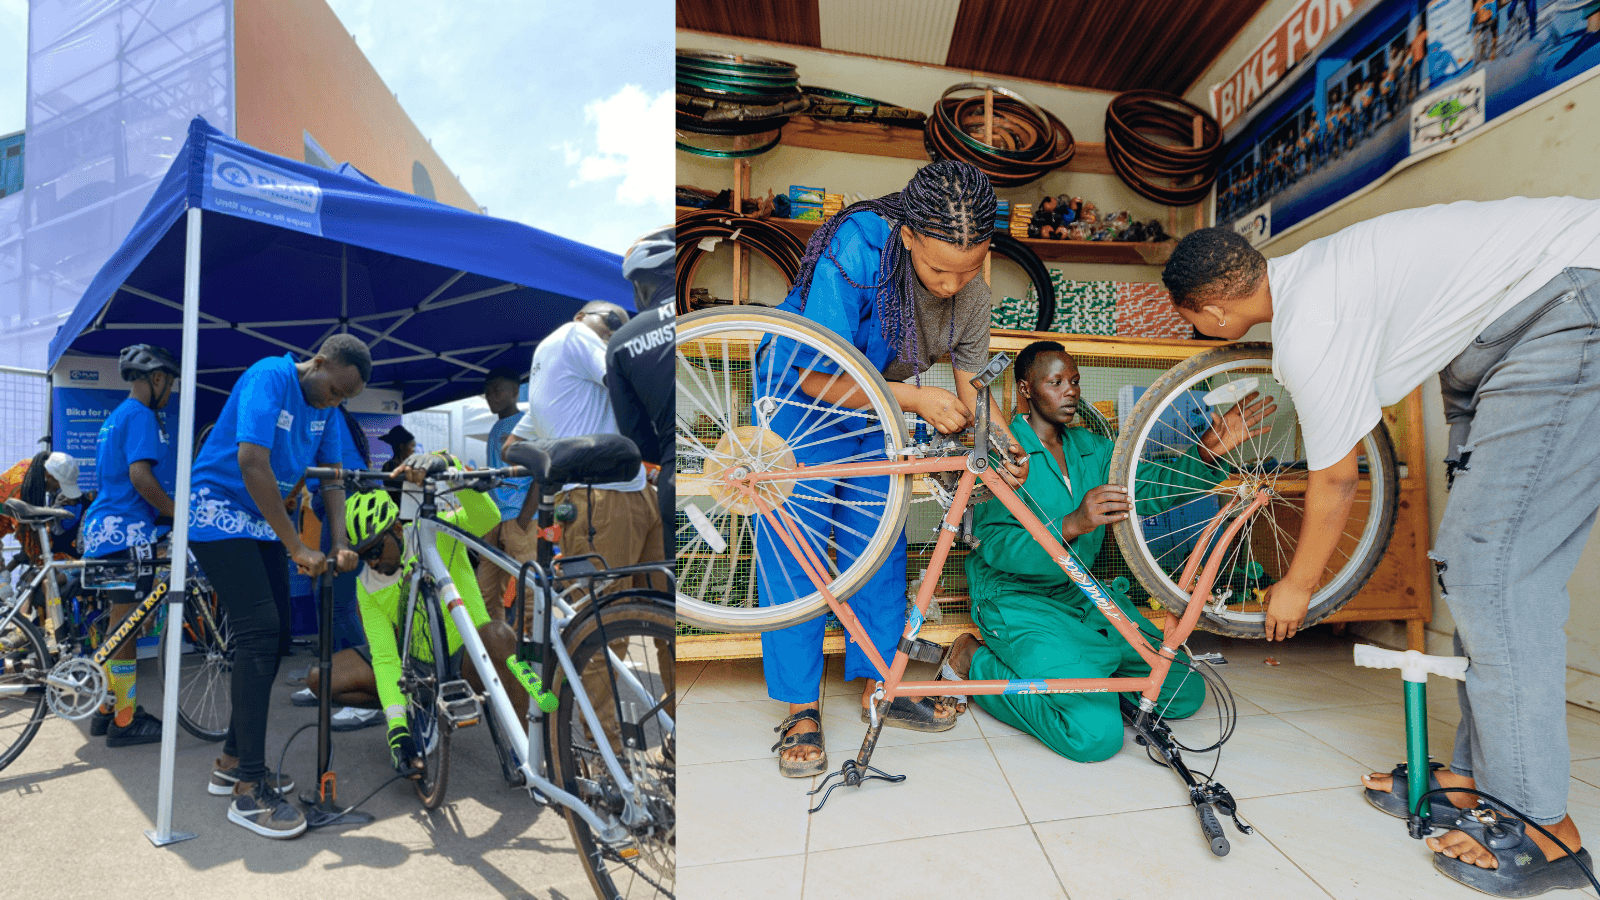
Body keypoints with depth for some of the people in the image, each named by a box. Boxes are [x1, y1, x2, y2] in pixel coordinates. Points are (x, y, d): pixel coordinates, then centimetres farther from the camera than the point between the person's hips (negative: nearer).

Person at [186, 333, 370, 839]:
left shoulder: (327, 406, 1)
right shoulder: (270, 377, -22)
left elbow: (332, 476, 0)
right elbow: (252, 463, -30)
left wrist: (340, 543, -13)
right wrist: (297, 548, -29)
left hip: (262, 523, 8)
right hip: (219, 513, -8)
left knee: (274, 637, 6)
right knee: (259, 635, -16)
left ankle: (233, 761, 23)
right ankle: (249, 791, -8)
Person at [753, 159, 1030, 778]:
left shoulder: (972, 291, -12)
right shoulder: (855, 250, -30)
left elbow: (970, 386, -4)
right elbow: (818, 378, -30)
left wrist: (1007, 442, -23)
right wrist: (915, 397, -34)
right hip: (800, 403, -4)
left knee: (880, 547, 6)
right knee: (792, 553, -5)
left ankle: (878, 685, 24)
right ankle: (800, 710, 10)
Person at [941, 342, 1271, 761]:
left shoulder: (1091, 448, 12)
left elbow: (1146, 489, 1)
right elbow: (996, 545, -23)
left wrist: (1207, 452, -15)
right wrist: (1071, 525, -39)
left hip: (1083, 596, 8)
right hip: (1018, 600, -7)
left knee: (1185, 692, 4)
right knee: (1096, 734, -20)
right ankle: (976, 662, -2)